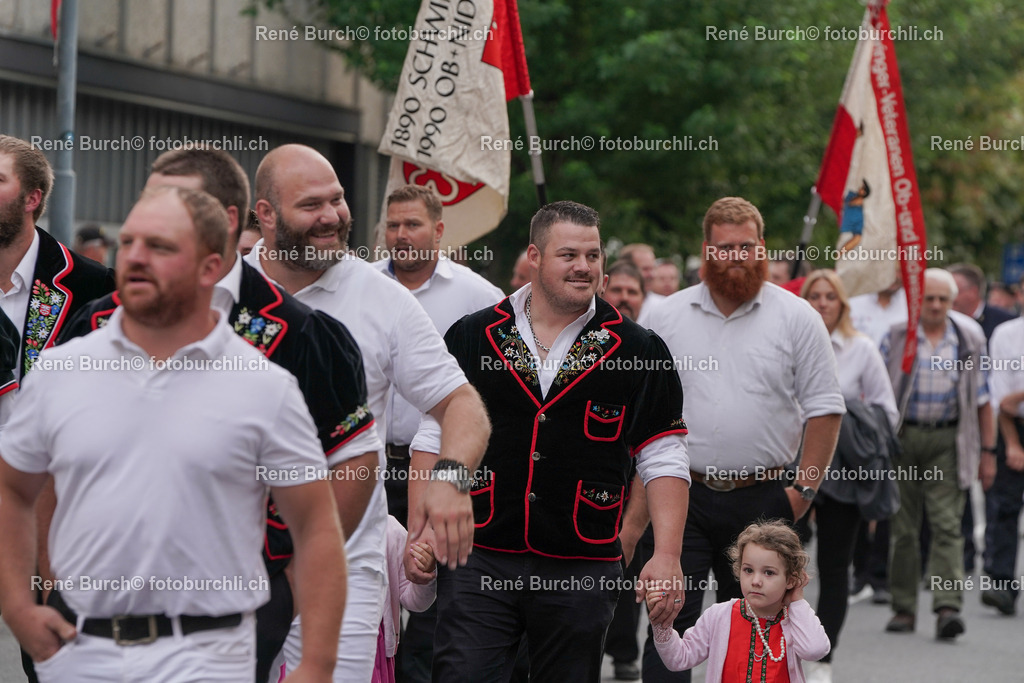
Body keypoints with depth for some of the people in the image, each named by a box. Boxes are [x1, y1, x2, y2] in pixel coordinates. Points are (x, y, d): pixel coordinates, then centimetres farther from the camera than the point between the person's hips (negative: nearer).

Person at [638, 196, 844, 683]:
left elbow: (824, 408, 1)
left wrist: (805, 488, -5)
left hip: (762, 501, 0)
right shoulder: (668, 317, 7)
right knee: (670, 620, -8)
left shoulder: (796, 317, 2)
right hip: (682, 496, 0)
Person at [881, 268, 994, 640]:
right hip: (901, 437, 0)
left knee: (947, 525, -11)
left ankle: (948, 607, -17)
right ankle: (904, 607, 14)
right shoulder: (897, 337, 3)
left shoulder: (968, 339, 6)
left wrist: (988, 451, 7)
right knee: (903, 527, 5)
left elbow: (982, 398, 10)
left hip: (947, 440, 0)